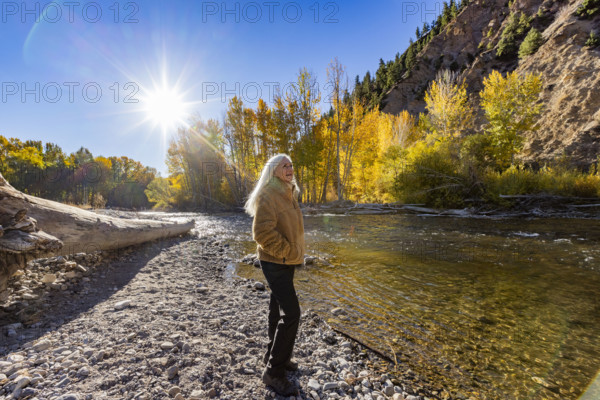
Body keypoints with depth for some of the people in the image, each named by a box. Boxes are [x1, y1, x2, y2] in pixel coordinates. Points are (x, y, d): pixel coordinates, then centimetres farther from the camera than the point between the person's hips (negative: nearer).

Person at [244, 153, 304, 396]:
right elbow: (262, 233, -25)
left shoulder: (288, 195, 10)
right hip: (275, 261, -9)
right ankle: (274, 371, 9)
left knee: (278, 309, 19)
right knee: (291, 313, -8)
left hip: (287, 261, 9)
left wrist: (295, 252, 11)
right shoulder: (268, 196, -18)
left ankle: (274, 355, 37)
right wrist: (289, 252, -18)